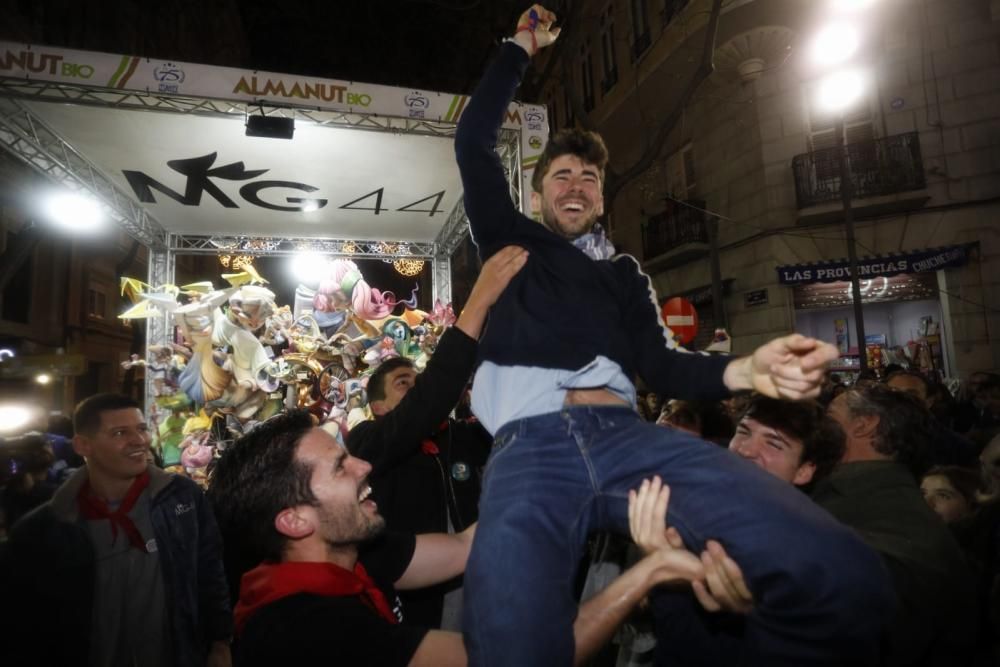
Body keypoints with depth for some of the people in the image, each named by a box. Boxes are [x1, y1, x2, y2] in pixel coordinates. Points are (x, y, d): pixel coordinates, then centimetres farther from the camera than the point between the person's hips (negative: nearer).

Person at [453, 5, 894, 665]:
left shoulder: (625, 272, 29)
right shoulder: (513, 242, 25)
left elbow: (661, 365, 17)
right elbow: (474, 141, 21)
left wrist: (744, 370, -4)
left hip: (627, 434, 3)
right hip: (530, 444, -2)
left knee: (840, 575, -20)